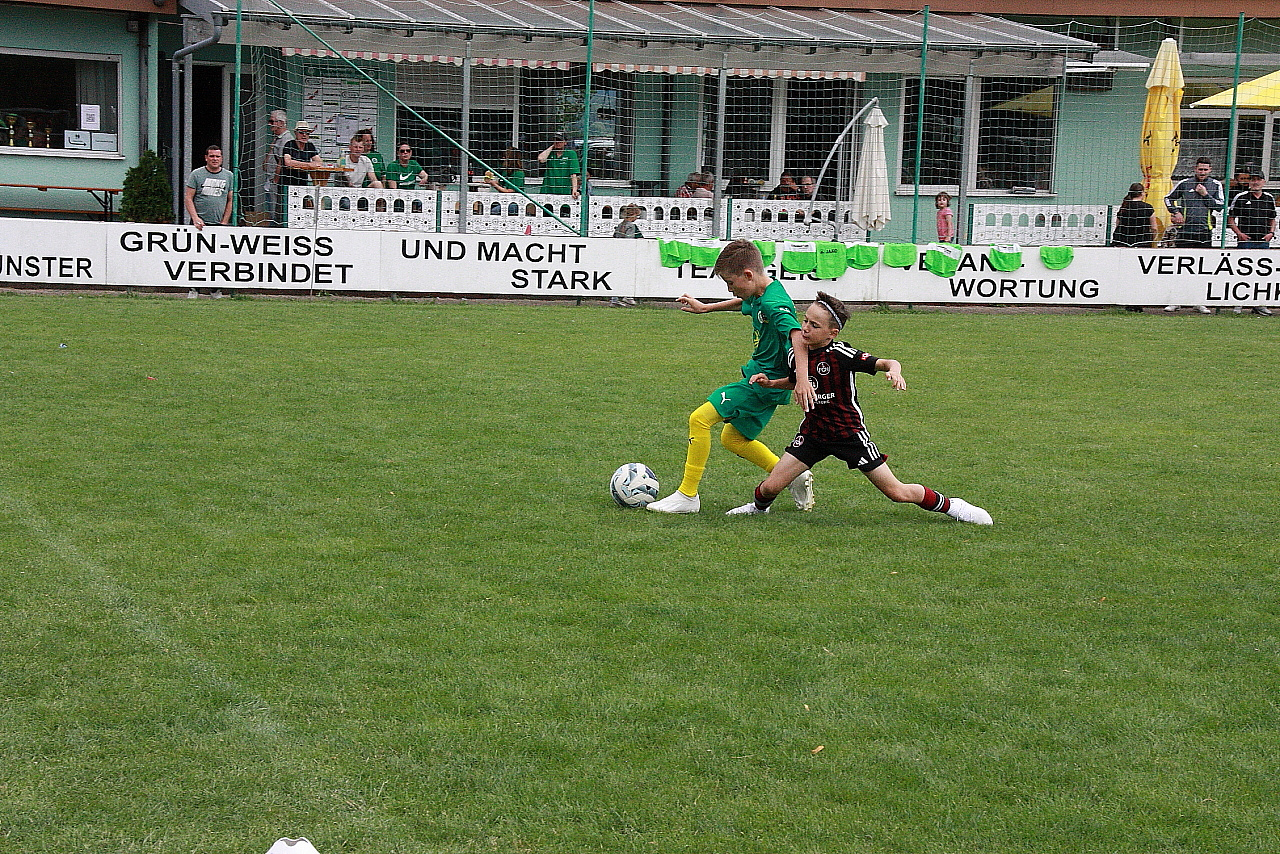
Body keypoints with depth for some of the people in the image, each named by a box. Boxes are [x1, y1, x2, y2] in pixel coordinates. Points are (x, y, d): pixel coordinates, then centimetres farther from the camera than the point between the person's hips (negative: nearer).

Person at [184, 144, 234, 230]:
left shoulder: (229, 176, 10)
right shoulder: (196, 174, 3)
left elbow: (230, 201, 11)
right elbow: (188, 198, 1)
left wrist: (224, 222, 1)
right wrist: (195, 218, -12)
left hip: (219, 224, 2)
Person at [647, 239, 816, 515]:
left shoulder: (774, 303, -25)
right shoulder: (758, 295, 6)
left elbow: (798, 336, -40)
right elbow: (744, 304, 31)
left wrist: (802, 379, -51)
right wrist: (706, 308, 38)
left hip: (765, 382, -11)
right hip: (760, 376, 11)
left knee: (700, 418, -15)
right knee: (732, 438, 21)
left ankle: (687, 496, -8)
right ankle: (795, 478, 24)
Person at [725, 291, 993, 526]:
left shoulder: (841, 354, -20)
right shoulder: (795, 355, -3)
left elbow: (887, 363, -23)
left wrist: (894, 371, -46)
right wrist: (769, 383, 3)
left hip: (849, 434, -4)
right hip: (813, 434, 4)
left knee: (898, 493, -3)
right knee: (771, 486, -5)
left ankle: (948, 505, 21)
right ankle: (759, 506, 31)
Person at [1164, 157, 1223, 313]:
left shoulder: (1216, 185, 8)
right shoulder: (1184, 183, 6)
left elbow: (1220, 206, 2)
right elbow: (1168, 198, 17)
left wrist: (1205, 194, -5)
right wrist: (1176, 212, 3)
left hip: (1205, 232, 1)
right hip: (1185, 230, -1)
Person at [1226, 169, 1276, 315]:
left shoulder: (1269, 198, 12)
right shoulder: (1241, 198, 1)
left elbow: (1272, 219, 22)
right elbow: (1230, 218, 3)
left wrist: (1271, 233, 4)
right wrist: (1239, 233, -9)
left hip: (1263, 241, 4)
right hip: (1245, 241, -4)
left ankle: (1259, 305, 10)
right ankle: (1238, 303, 4)